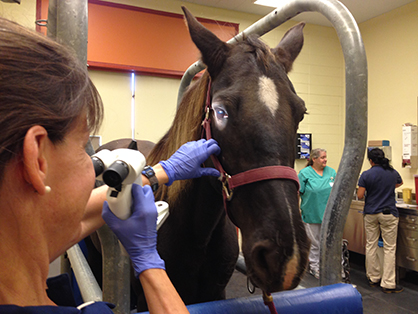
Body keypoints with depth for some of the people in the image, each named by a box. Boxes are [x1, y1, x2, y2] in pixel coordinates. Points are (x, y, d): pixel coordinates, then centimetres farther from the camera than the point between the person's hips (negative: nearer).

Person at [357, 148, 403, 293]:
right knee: (389, 249, 2)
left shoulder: (366, 175, -8)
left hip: (370, 214, 0)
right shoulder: (393, 173, 0)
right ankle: (388, 284, 3)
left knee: (371, 246, 11)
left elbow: (360, 195, -8)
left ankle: (373, 278, 21)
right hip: (389, 214, 0)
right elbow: (400, 183, 24)